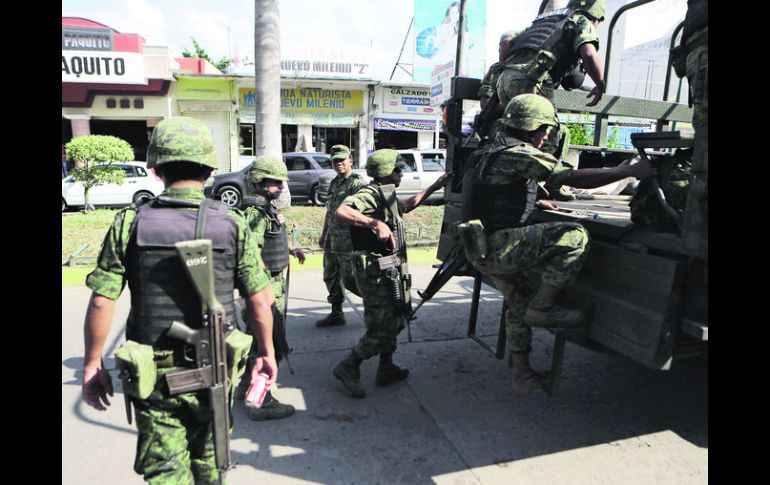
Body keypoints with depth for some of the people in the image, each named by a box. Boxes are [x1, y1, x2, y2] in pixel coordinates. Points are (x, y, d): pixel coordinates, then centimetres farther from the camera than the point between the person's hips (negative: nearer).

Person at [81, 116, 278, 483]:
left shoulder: (129, 223, -8)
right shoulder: (231, 223, -9)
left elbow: (101, 303, -8)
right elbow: (259, 302, -8)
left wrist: (92, 365, 5)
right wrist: (266, 353, 6)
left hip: (153, 371, 0)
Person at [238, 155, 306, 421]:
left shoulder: (269, 208, 11)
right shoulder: (256, 212, -21)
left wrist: (292, 249, 18)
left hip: (273, 284, 10)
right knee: (271, 344, -2)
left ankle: (248, 385, 39)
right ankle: (261, 401, 10)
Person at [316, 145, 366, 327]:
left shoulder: (357, 182, -11)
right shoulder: (334, 183, 16)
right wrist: (323, 235, 23)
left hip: (348, 241, -9)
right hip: (331, 240, 9)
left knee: (350, 279, -4)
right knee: (331, 277, 14)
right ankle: (336, 314, 27)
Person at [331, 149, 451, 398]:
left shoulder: (386, 195, 14)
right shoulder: (371, 194, -18)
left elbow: (406, 206, 33)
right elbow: (341, 212, -34)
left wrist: (434, 187, 31)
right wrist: (376, 223, -43)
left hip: (388, 270, 10)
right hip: (374, 272, -10)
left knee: (395, 319, 19)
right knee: (381, 329, -5)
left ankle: (386, 369, 32)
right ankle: (348, 367, 12)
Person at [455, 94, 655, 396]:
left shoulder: (496, 152, 20)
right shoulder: (521, 155, -13)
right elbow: (574, 178, -19)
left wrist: (536, 203, 36)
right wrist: (630, 171, -11)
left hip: (484, 250, 11)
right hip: (498, 247, -11)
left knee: (519, 306, 22)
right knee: (575, 236, -19)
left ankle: (523, 377, 33)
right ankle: (542, 307, -8)